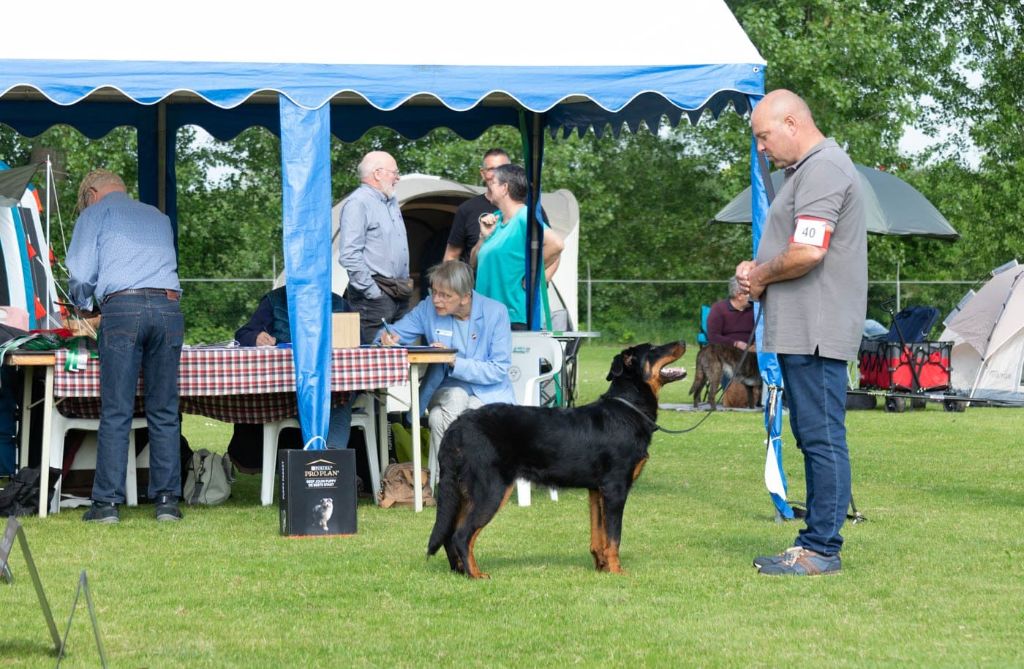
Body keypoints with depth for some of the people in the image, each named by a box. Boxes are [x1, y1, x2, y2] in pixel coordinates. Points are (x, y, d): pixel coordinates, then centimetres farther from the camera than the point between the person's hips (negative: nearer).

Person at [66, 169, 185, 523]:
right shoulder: (159, 217, 28)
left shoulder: (95, 214, 13)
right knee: (164, 412, 5)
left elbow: (81, 274, 5)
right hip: (168, 306, 4)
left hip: (122, 307, -4)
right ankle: (167, 500, 2)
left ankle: (107, 503, -6)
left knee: (116, 411, -4)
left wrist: (84, 307, 25)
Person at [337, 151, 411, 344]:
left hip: (399, 295, 9)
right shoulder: (358, 203, -10)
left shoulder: (391, 202, 19)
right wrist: (373, 293, -18)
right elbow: (350, 256, -19)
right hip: (376, 295, -9)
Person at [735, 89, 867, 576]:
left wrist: (761, 275, -7)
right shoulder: (807, 168, 20)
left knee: (822, 436, -8)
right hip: (801, 331, 11)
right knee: (813, 437, 13)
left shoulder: (823, 169, -14)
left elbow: (807, 252, -24)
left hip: (816, 332, -11)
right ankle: (816, 540, 18)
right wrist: (756, 270, 9)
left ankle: (822, 550, -6)